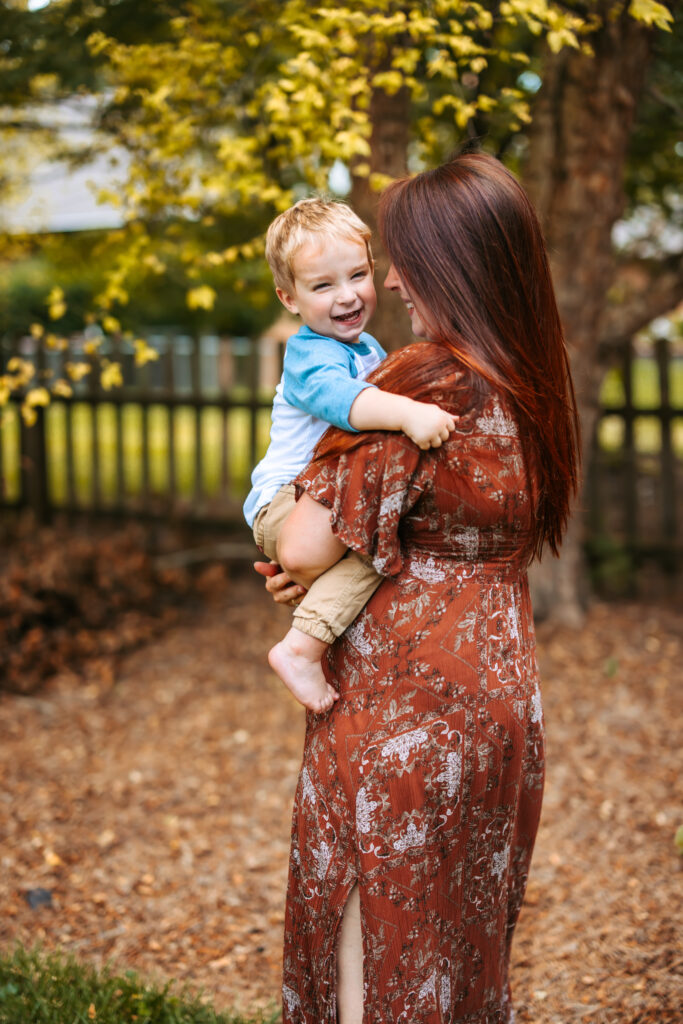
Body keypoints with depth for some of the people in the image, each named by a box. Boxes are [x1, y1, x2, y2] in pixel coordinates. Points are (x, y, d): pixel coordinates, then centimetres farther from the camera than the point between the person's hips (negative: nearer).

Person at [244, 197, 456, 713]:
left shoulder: (368, 348, 14)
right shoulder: (312, 355, -17)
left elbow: (380, 400, 35)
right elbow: (341, 398, -40)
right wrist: (407, 413, -55)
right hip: (285, 505, -10)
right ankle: (301, 647, -35)